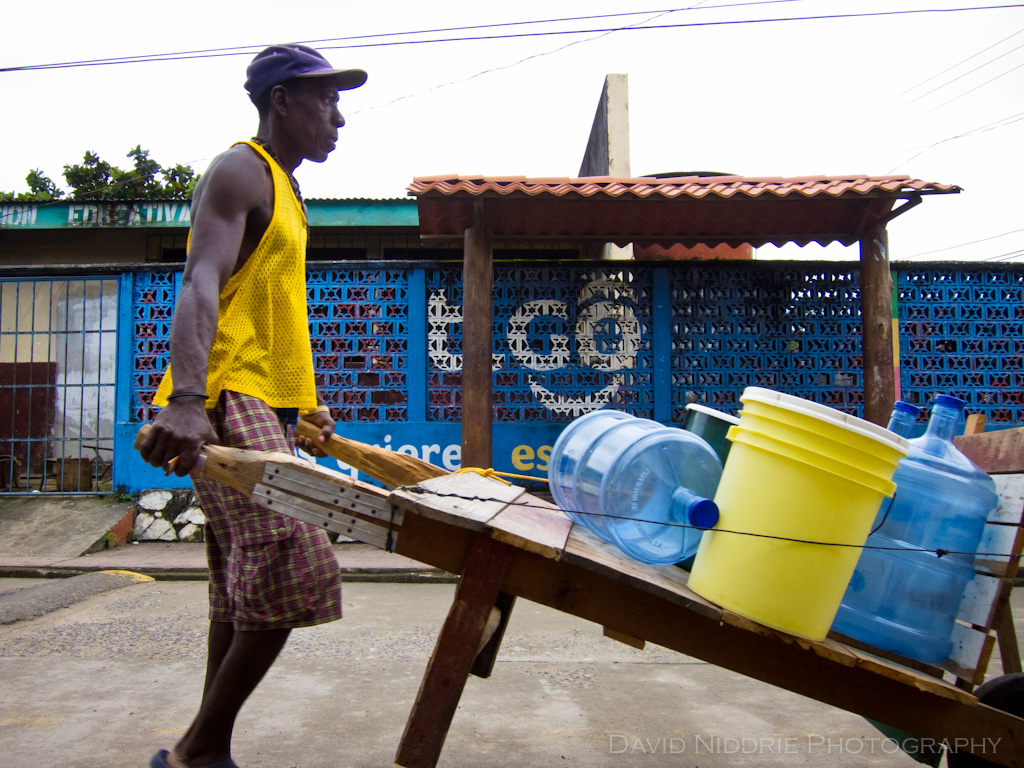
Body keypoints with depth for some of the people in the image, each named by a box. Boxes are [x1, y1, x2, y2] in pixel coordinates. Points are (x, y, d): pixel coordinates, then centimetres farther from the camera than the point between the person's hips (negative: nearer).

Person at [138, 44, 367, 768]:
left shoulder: (283, 190, 25)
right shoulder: (240, 171, -5)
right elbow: (201, 286, -21)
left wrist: (308, 400, 26)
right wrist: (185, 399, -35)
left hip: (267, 409, 10)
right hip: (226, 406, -10)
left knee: (246, 595, 10)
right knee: (293, 574, -17)